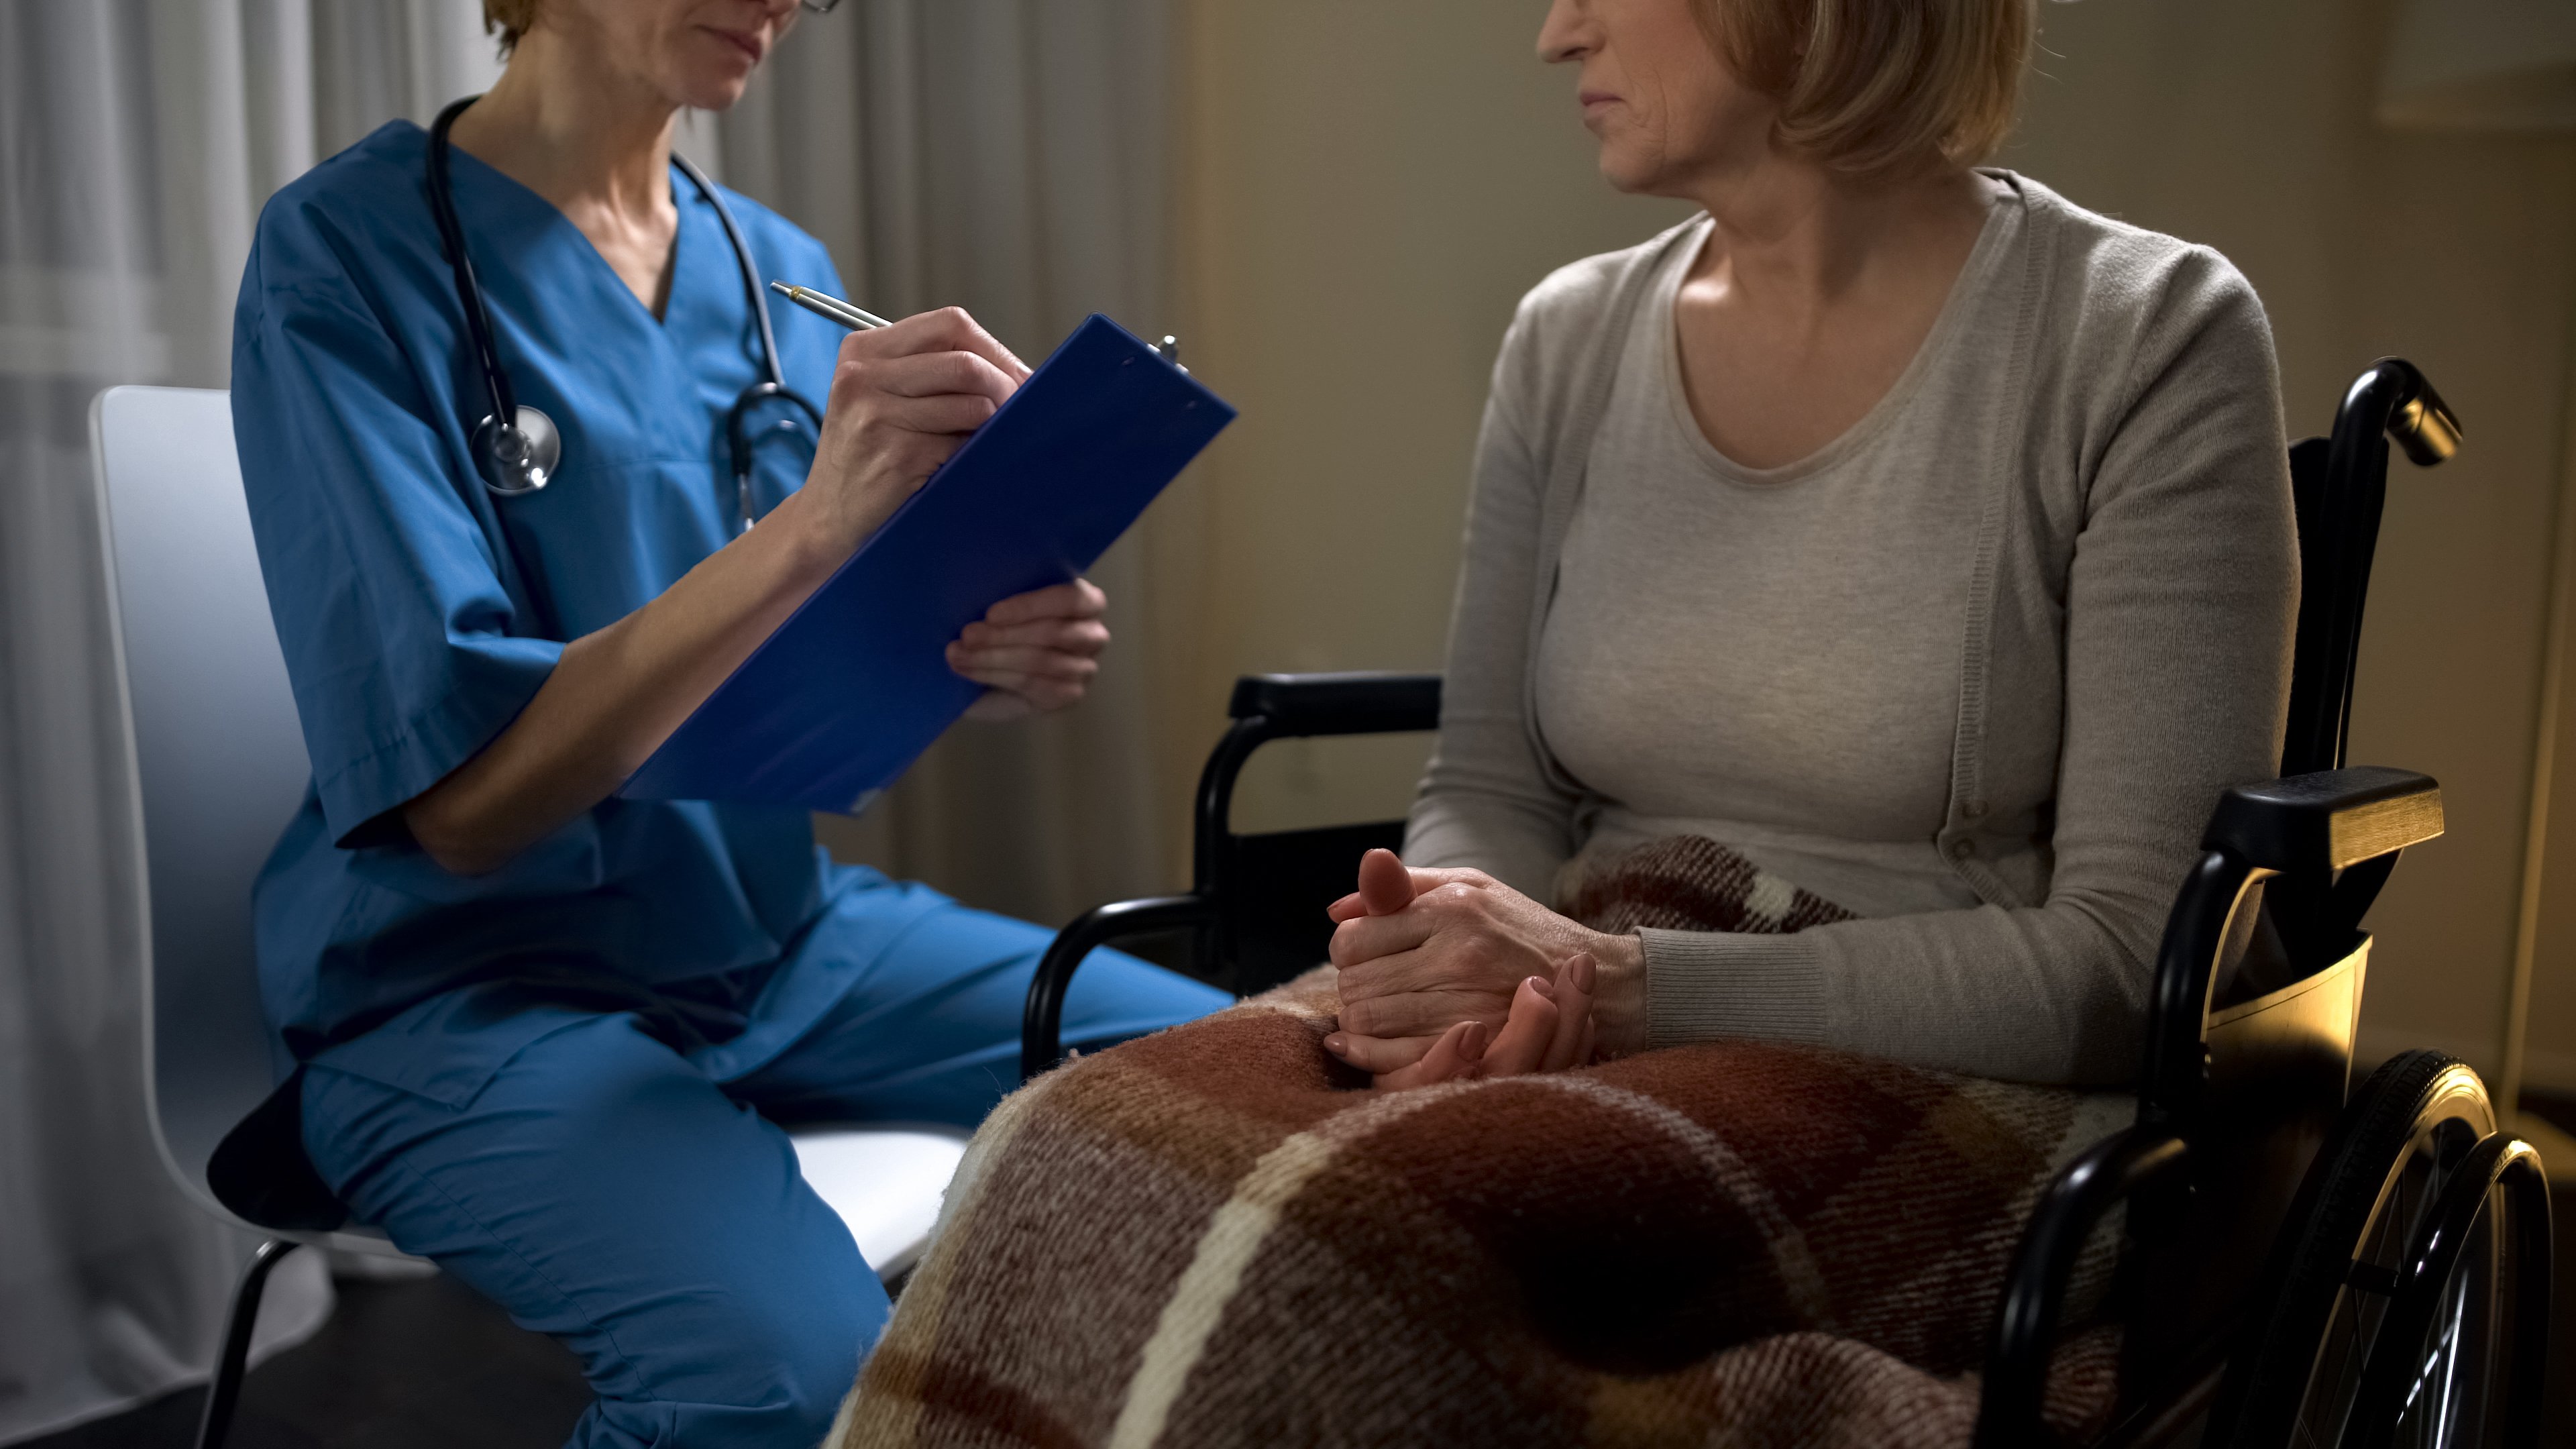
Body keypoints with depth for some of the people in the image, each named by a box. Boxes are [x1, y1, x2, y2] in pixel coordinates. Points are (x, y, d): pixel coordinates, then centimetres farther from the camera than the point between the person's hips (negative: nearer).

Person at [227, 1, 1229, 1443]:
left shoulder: (786, 271, 6)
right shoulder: (346, 254, -11)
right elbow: (462, 796, -20)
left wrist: (984, 663, -14)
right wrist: (811, 526, -30)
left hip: (785, 932, 6)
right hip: (469, 982, -6)